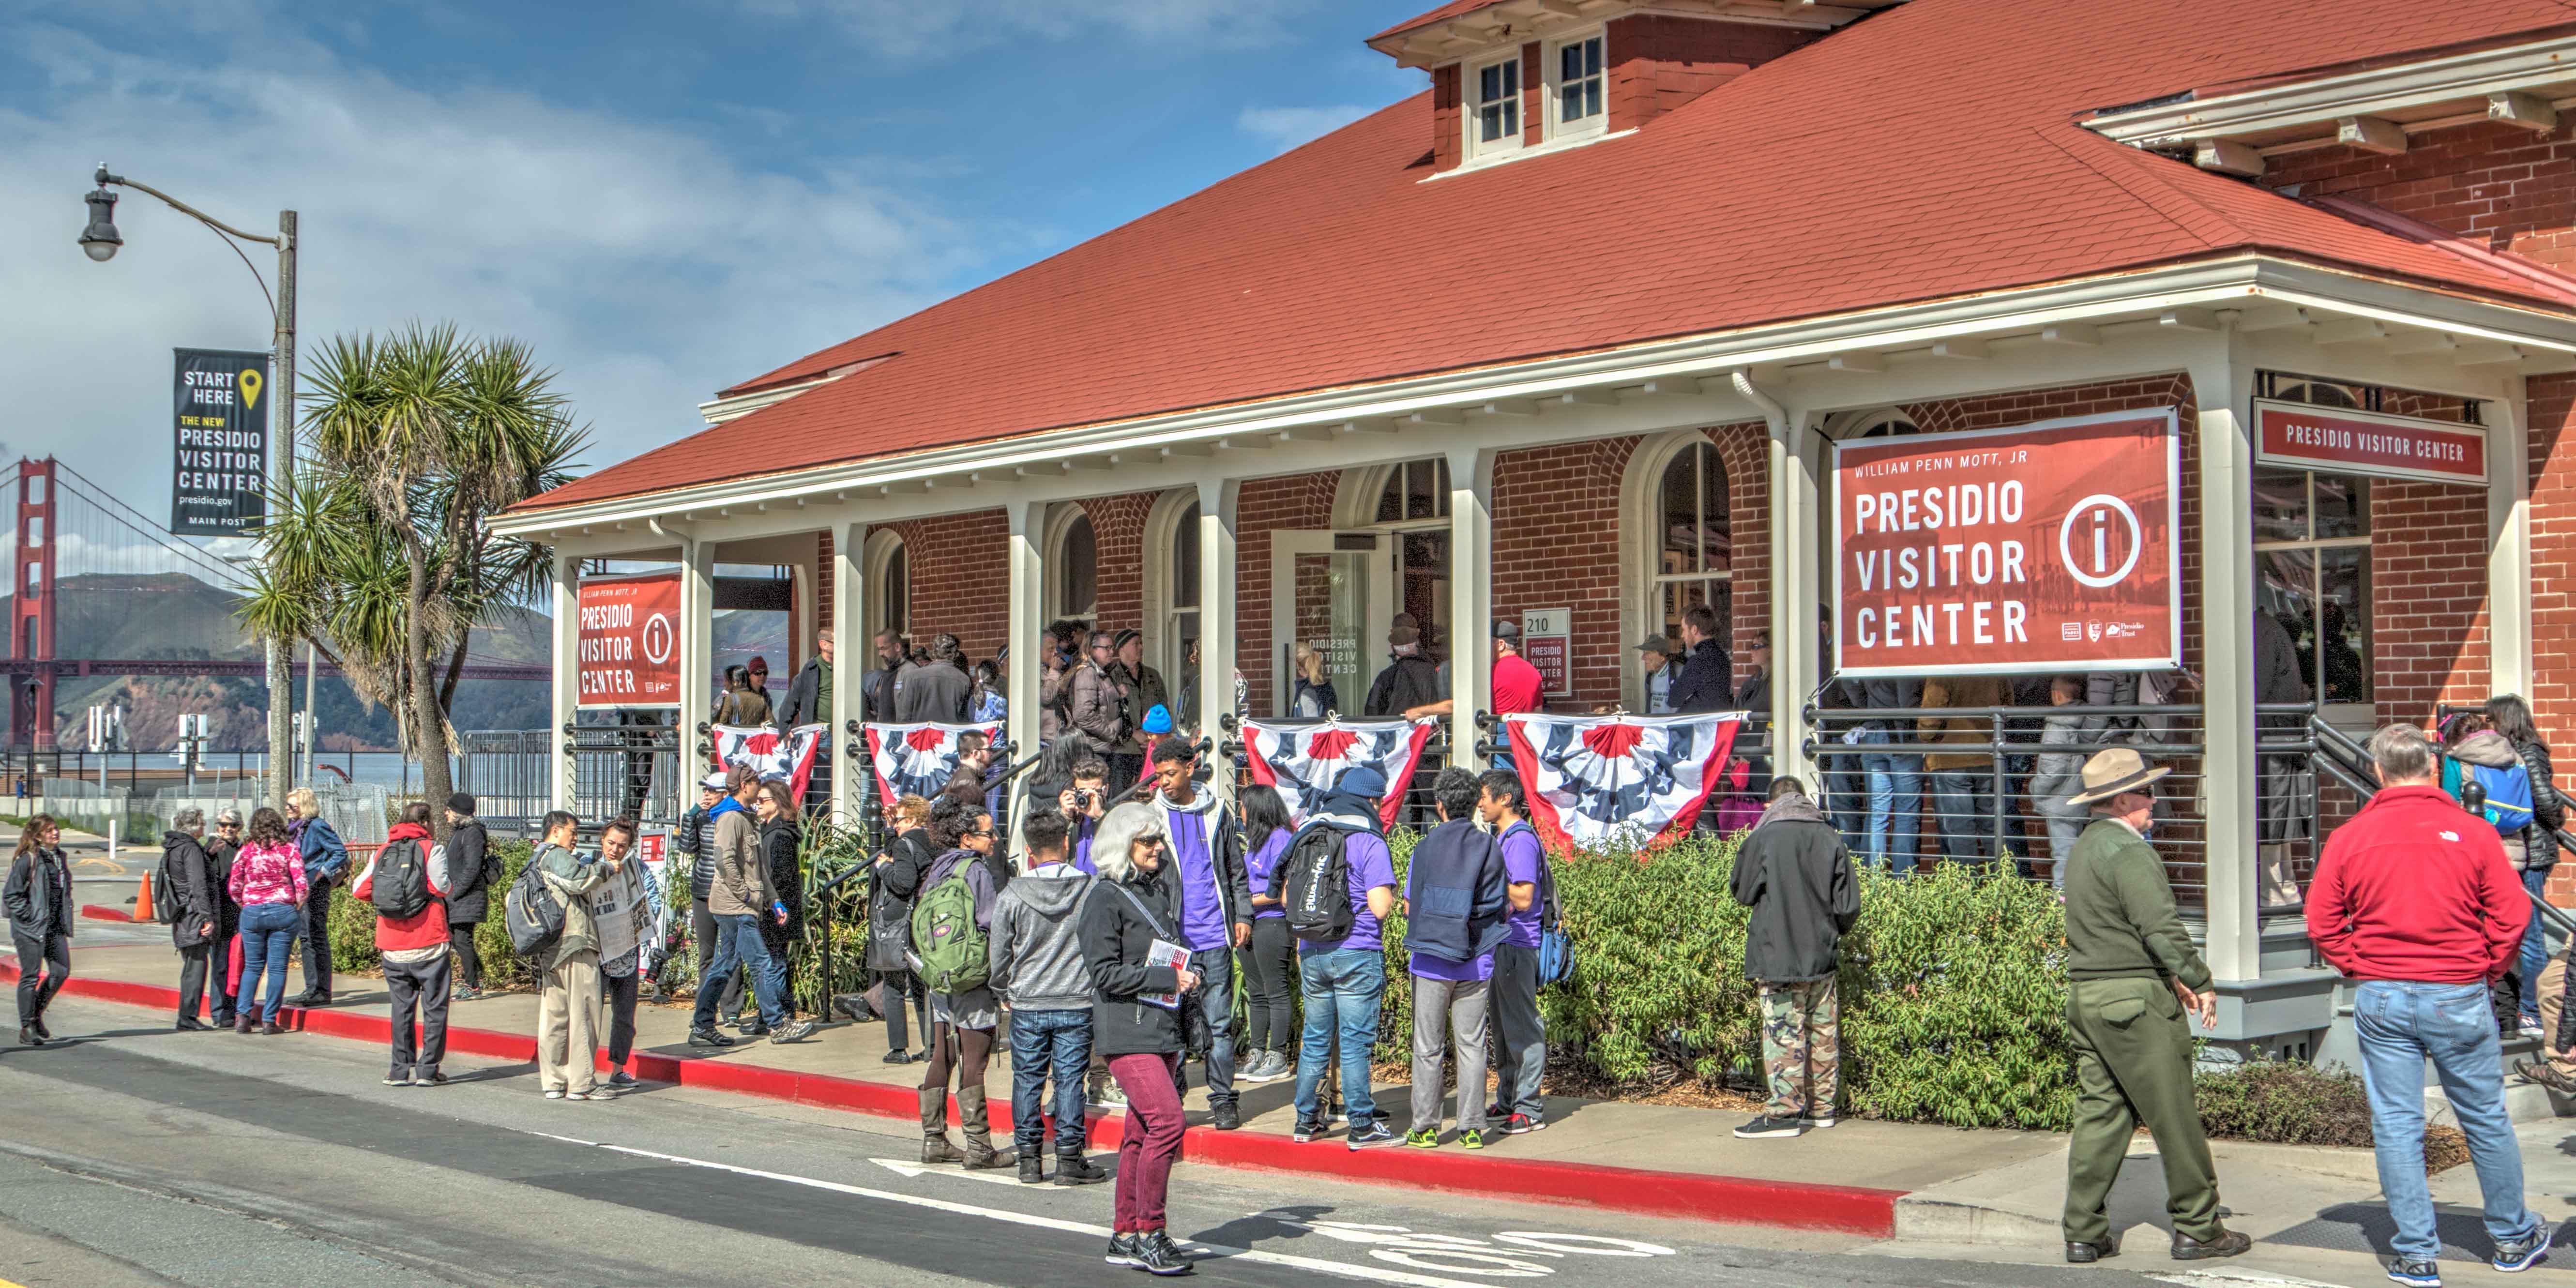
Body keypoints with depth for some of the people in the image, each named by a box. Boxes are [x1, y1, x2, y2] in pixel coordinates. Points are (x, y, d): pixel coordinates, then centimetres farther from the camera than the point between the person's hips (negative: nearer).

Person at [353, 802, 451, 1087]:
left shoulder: (382, 852, 7)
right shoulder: (432, 850, -5)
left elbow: (360, 890, 3)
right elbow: (441, 887, -18)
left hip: (393, 946, 4)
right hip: (429, 944, -4)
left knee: (401, 1007, 12)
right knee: (434, 1007, 4)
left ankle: (400, 1070, 10)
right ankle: (428, 1070, 2)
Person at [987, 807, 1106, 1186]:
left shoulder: (1011, 896, -6)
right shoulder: (1090, 891, -6)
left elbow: (998, 953, 2)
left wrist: (1003, 992, 18)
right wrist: (1094, 985, 18)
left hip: (1028, 1004, 0)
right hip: (1077, 1003, 0)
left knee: (1027, 1080, 9)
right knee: (1070, 1079, 5)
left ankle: (1030, 1158, 13)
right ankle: (1069, 1159, 6)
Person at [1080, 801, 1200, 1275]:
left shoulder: (1157, 892, 16)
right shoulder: (1105, 899, -8)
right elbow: (1106, 973, -14)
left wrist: (1185, 984, 16)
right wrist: (1169, 978, -15)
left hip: (1161, 1029, 8)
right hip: (1126, 1032, -8)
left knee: (1142, 1132, 9)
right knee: (1167, 1121, -17)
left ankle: (1125, 1236, 15)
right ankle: (1148, 1234, -9)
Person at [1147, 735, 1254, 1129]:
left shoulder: (1218, 812, 10)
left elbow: (1236, 870, 16)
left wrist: (1243, 915, 5)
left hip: (1216, 935, 1)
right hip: (1172, 938, -1)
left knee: (1219, 1022, 1)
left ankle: (1223, 1100, 7)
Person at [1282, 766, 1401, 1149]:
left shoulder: (1307, 834, 8)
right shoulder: (1369, 843, -10)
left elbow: (1287, 895, 13)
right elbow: (1380, 906, -16)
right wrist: (1389, 896, 5)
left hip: (1312, 952, 5)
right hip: (1357, 952, -5)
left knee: (1315, 1038, 14)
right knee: (1356, 1041, -1)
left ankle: (1307, 1120, 19)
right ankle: (1362, 1126, 3)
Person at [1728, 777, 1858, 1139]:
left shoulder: (1762, 839, -10)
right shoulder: (1831, 838, 1)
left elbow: (1743, 893, 1)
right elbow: (1849, 905, 2)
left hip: (1778, 956, -5)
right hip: (1822, 956, 5)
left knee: (1783, 1032, -1)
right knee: (1823, 1032, 13)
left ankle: (1785, 1112, 0)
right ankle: (1821, 1106, 21)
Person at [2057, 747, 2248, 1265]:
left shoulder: (2083, 849, 17)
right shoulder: (2129, 852, -14)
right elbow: (2162, 928, -20)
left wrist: (2169, 980, 22)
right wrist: (2200, 983, -10)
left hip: (2085, 993, 9)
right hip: (2135, 999, -9)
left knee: (2099, 1113, 9)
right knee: (2175, 1118, 0)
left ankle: (2084, 1233, 9)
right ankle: (2197, 1229, 7)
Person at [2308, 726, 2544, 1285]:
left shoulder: (2349, 837, -2)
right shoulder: (2470, 831, -6)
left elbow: (2322, 922, 0)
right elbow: (2512, 915, -6)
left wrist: (2362, 968, 9)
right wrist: (2485, 971, 6)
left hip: (2382, 1000, 0)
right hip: (2458, 997, 0)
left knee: (2396, 1127, 5)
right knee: (2486, 1119, 14)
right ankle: (2513, 1238, 28)